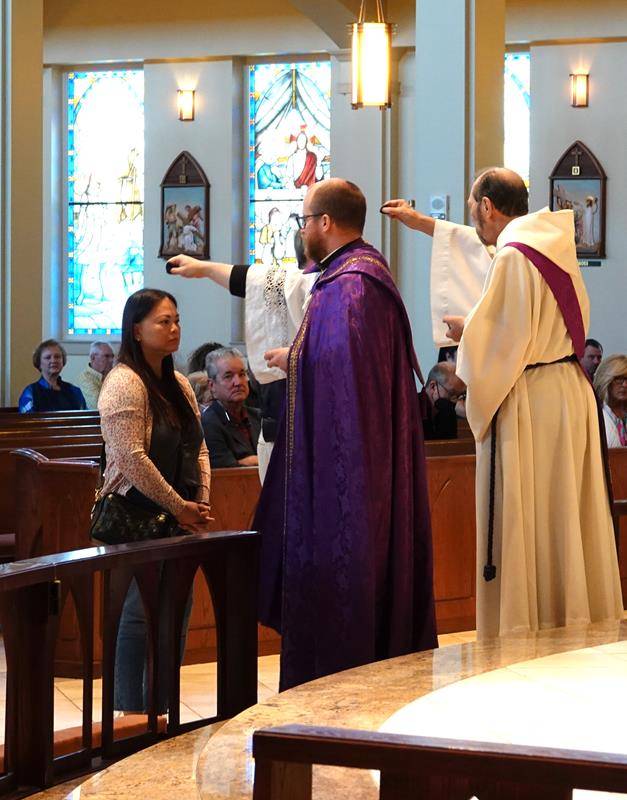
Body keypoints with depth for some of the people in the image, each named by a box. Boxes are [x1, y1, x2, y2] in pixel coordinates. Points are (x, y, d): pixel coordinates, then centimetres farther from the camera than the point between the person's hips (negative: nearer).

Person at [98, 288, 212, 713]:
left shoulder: (179, 384, 15)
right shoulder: (124, 383, -12)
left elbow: (198, 449, 16)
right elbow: (132, 459, -19)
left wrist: (201, 503, 1)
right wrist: (179, 506, -14)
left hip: (179, 517, 8)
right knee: (142, 613, -7)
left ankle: (161, 709, 16)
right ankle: (131, 714, 0)